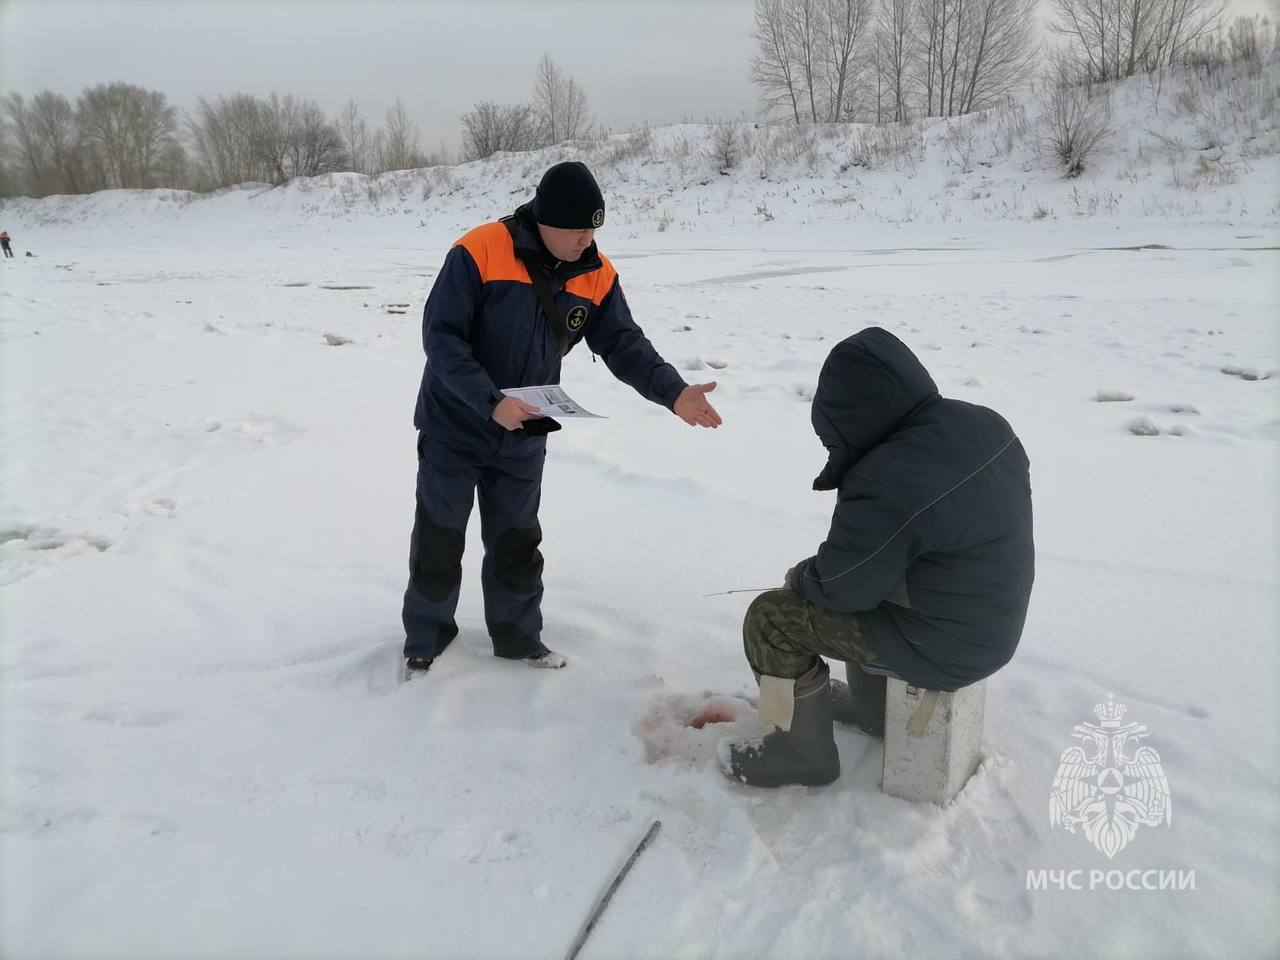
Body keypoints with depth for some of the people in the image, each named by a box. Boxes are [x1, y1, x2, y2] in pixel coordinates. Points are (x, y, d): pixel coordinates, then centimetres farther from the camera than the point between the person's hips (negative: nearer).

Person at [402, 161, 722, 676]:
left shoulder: (596, 274, -6)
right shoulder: (479, 252, -22)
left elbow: (623, 344, -6)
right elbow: (440, 337, -23)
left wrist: (673, 392, -23)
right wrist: (490, 402, -34)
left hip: (523, 439, 4)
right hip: (454, 428, -4)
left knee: (517, 542, 15)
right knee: (439, 541, 8)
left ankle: (517, 634, 33)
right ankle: (425, 641, 27)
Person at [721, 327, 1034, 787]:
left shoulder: (887, 486, -32)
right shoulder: (985, 426, -5)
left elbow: (841, 586, -18)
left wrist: (801, 575, 4)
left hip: (940, 643, -9)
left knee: (771, 617, -4)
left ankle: (803, 752, 14)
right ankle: (872, 704, 41)